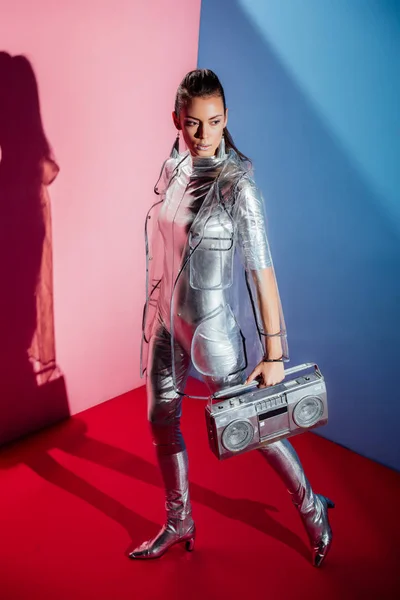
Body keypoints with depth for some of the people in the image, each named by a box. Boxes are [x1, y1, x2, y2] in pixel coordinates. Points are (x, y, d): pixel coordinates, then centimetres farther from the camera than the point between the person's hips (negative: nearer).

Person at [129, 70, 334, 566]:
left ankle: (312, 509, 32)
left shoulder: (236, 186, -21)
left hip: (214, 324, -6)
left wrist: (273, 354, -21)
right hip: (170, 318, 7)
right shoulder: (173, 168, 0)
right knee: (161, 420, 15)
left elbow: (263, 271, -21)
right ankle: (179, 524, 36)